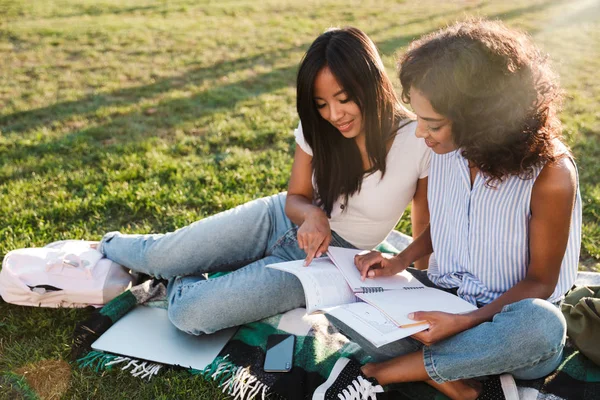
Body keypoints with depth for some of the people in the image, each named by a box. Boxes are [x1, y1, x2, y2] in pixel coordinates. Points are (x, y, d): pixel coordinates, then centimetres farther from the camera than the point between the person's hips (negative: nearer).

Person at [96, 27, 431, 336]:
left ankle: (181, 280, 15)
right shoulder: (318, 129, -9)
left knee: (189, 314, -19)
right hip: (282, 220, 3)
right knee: (159, 257, -7)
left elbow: (427, 226, -6)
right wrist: (312, 214, -22)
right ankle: (109, 247, 27)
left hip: (324, 262, -3)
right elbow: (295, 197, 0)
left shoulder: (420, 142, -21)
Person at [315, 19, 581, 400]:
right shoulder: (448, 148, -9)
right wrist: (402, 260, -7)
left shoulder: (550, 174, -23)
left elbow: (540, 281, -13)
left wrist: (467, 322, -27)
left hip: (506, 318, -3)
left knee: (542, 326, -39)